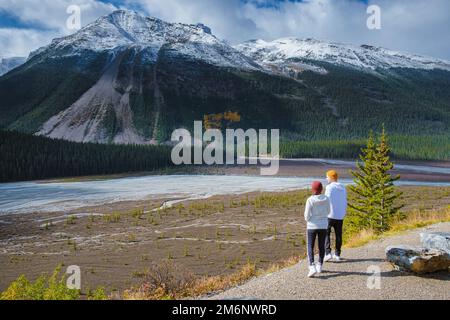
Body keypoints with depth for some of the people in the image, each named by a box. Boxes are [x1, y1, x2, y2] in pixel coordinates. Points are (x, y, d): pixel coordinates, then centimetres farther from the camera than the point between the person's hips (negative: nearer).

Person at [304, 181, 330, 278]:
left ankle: (312, 268, -12)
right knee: (321, 246, 16)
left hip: (312, 226, -3)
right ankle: (319, 266, 23)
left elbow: (307, 216, -11)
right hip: (323, 226, 3)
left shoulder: (310, 200, -13)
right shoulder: (326, 199, -3)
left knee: (310, 247, 3)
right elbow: (328, 212, 12)